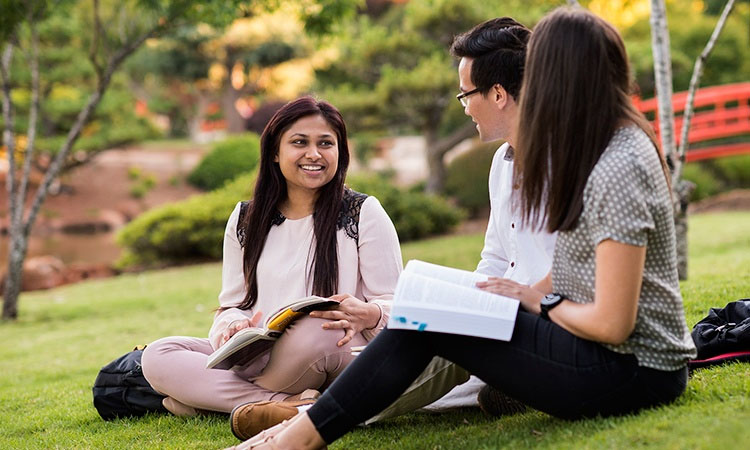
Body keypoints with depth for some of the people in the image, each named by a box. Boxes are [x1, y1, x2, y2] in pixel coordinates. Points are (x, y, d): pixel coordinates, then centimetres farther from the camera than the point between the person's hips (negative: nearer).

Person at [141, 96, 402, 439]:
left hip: (342, 356, -4)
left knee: (315, 330, -39)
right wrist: (234, 327, -11)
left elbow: (395, 304, 1)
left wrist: (368, 315, -24)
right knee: (157, 356, -16)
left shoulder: (364, 213, 3)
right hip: (258, 357, 4)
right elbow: (232, 305, 15)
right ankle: (288, 404, -26)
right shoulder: (245, 221, 14)